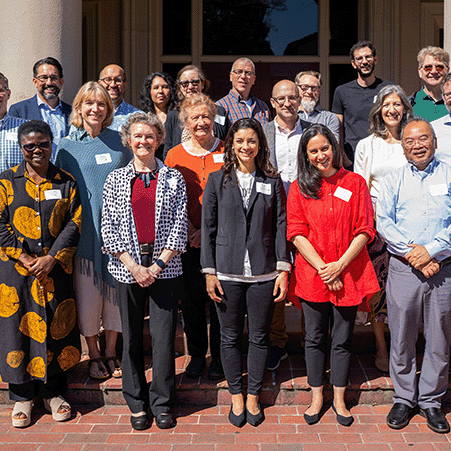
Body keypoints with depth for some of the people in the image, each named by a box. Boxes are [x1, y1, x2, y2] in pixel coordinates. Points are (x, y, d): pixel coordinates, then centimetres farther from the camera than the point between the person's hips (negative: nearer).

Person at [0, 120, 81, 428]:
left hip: (56, 268, 1)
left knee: (57, 328, 5)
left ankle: (54, 392, 21)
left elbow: (74, 223, 0)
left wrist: (52, 257, -11)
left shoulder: (66, 182, 5)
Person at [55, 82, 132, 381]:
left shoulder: (119, 141, 7)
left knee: (115, 288, 7)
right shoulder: (67, 146, 3)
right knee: (88, 289, 3)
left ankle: (111, 351, 22)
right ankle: (94, 353, 20)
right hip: (85, 230, -1)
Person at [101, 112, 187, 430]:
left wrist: (158, 265, -8)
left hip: (165, 268, -1)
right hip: (127, 268, 1)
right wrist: (133, 266, -7)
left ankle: (161, 403, 16)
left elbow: (179, 226, 1)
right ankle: (137, 404, 21)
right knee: (132, 337, 6)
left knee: (164, 336, 0)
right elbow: (109, 227, 2)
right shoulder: (115, 179, 7)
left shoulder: (173, 178, 6)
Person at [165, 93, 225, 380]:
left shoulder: (226, 152, 3)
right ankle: (197, 355, 23)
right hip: (188, 239, 1)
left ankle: (218, 358, 17)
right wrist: (191, 231, -8)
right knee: (192, 299, 7)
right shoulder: (175, 155, 6)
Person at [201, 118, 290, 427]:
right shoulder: (217, 180, 4)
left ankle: (253, 396, 23)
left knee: (260, 337, 7)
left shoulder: (273, 182, 6)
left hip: (263, 273, 0)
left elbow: (280, 227, 4)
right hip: (228, 272, 0)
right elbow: (208, 228, 3)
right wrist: (210, 272, -2)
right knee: (231, 337, 8)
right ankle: (236, 396, 24)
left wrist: (283, 269, -3)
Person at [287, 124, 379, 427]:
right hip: (312, 275, 1)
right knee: (315, 339, 11)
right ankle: (317, 397, 26)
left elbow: (364, 231, -2)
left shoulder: (355, 183, 2)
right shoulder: (299, 187, 3)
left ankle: (339, 399, 24)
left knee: (343, 341, 9)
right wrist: (322, 267, -13)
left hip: (348, 275, 0)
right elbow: (296, 233, -3)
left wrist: (340, 265, -12)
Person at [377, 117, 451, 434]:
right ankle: (404, 399, 21)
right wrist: (413, 253, -12)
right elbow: (383, 222, -1)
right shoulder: (393, 181, 10)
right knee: (402, 338, 5)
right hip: (403, 269, 1)